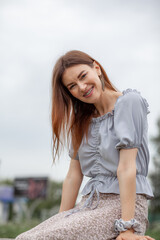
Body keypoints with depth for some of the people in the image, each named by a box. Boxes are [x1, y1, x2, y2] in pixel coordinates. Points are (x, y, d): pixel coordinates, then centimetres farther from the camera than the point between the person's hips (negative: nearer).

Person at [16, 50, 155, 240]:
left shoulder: (129, 102, -5)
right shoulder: (83, 120, 18)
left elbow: (126, 167, -15)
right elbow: (73, 175, 14)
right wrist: (61, 220, 9)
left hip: (124, 204, -6)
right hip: (89, 203, 7)